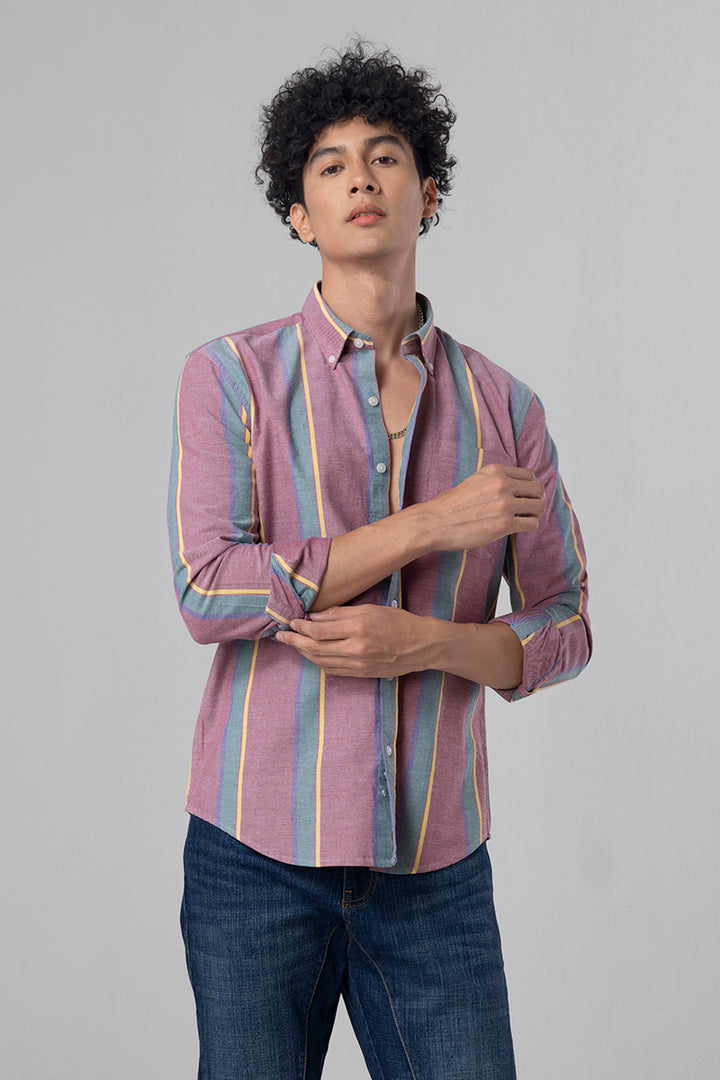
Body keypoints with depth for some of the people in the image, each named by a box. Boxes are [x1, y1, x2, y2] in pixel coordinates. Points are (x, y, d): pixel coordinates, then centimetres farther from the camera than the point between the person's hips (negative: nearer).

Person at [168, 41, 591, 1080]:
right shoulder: (232, 374, -1)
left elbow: (562, 626, 7)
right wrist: (434, 523, -15)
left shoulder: (503, 405, 5)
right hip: (259, 848, -1)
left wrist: (426, 643, -13)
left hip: (435, 862, 2)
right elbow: (208, 591, -13)